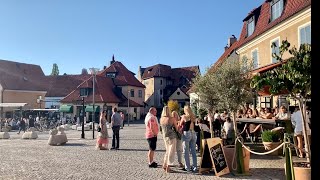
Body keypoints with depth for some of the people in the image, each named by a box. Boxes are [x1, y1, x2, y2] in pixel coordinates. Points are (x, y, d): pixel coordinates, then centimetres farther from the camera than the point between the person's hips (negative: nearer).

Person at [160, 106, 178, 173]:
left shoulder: (161, 119, -1)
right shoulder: (172, 119, -15)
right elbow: (177, 128, -5)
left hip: (165, 137, 5)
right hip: (172, 137, -5)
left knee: (167, 151, 21)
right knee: (171, 152, 5)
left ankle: (164, 165, 25)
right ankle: (168, 167, 8)